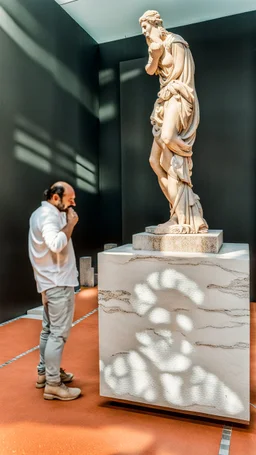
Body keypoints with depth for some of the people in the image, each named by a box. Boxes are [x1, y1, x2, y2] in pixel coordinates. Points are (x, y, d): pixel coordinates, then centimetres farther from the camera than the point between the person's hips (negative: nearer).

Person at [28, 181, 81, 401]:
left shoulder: (41, 213, 16)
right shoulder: (48, 215, -17)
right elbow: (57, 244, -34)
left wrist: (67, 221, 8)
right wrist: (71, 223, -21)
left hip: (50, 281, 10)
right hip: (58, 282, -10)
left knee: (49, 330, 18)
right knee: (59, 333, -4)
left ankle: (44, 372, 30)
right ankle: (53, 384, 5)